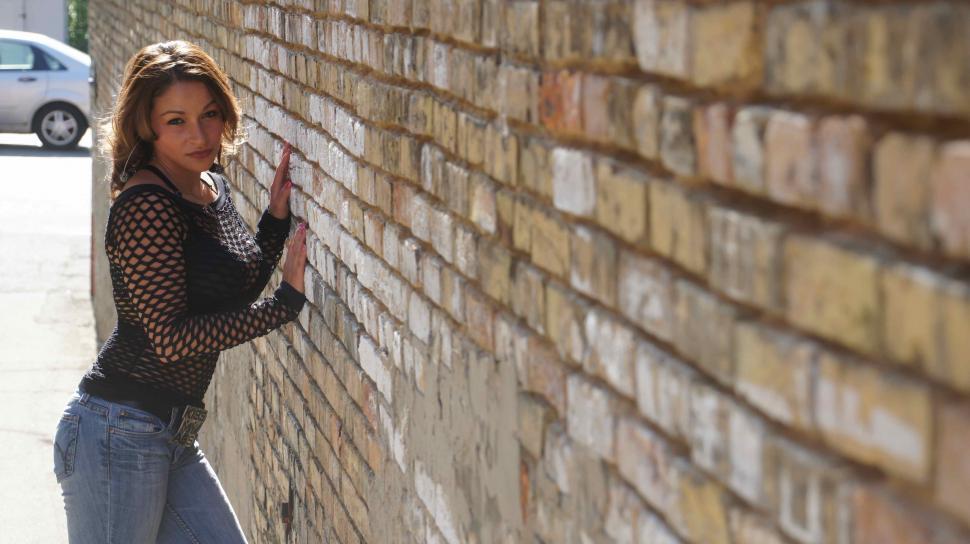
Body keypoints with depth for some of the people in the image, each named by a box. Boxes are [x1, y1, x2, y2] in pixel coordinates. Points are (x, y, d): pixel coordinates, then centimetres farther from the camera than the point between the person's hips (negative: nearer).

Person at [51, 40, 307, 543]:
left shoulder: (212, 185, 9)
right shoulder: (147, 206, -19)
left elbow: (233, 300, 19)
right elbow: (170, 336, -22)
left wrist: (276, 217, 7)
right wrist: (288, 299, -22)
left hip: (170, 436, 9)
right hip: (118, 435, -9)